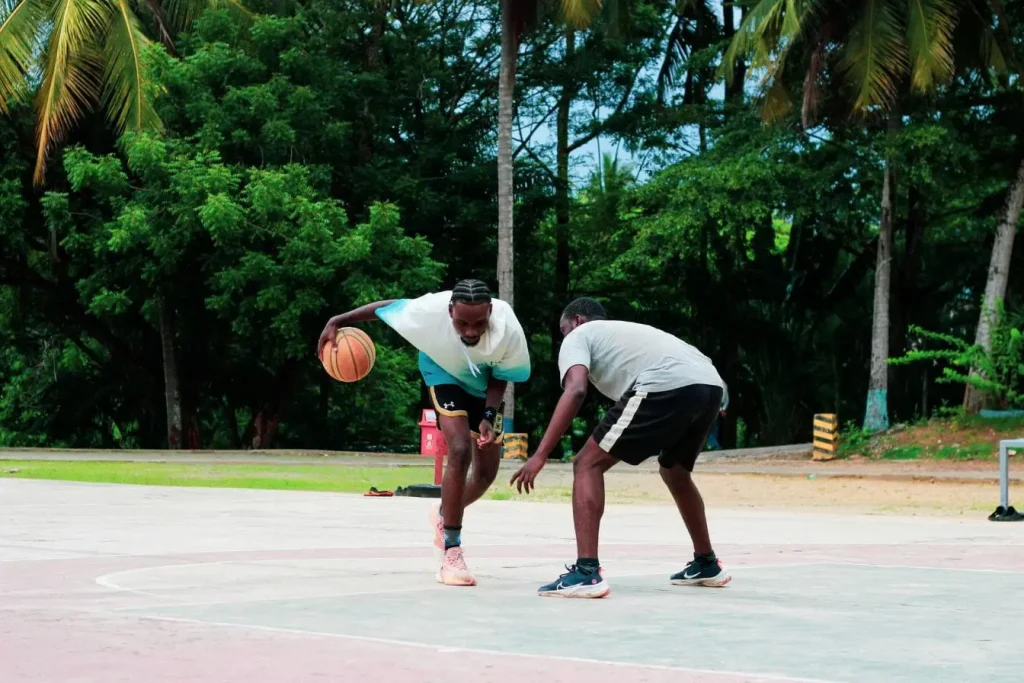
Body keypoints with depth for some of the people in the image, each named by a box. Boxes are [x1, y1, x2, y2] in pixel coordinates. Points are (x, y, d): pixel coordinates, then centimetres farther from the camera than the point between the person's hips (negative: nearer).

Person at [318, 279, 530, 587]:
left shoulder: (508, 329, -37)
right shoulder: (431, 310, -40)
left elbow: (500, 377, -17)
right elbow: (388, 306, -20)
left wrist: (489, 417, -30)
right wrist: (337, 322, -18)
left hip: (483, 384, 3)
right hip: (445, 372, -3)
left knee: (487, 473, 8)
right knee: (460, 450, -25)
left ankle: (445, 515, 41)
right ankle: (451, 553, -18)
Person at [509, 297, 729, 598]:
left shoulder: (578, 336, 18)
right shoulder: (626, 331, 40)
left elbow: (576, 390, -2)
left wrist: (540, 456, -5)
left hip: (667, 386, -8)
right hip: (711, 385, 8)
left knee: (588, 465, 2)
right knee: (675, 470, 33)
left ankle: (586, 572, -10)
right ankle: (707, 563, 44)